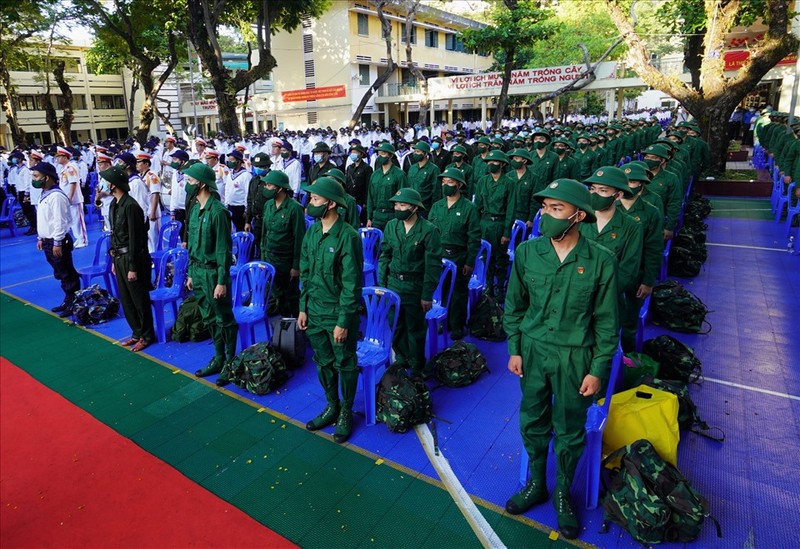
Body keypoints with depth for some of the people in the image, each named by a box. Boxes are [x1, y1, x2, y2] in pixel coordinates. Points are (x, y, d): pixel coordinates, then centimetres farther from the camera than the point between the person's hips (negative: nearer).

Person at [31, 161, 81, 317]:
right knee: (60, 274, 17)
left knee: (68, 274, 0)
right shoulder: (44, 194, 12)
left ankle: (74, 304, 9)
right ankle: (68, 301, 27)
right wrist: (41, 238, 21)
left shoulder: (56, 196, -18)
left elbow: (60, 221, -21)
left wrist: (57, 243, -21)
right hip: (48, 241, 10)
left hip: (57, 242, -10)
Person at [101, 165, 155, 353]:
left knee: (139, 298, 3)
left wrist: (133, 267, -18)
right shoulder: (114, 204, 8)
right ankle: (137, 332, 29)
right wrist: (115, 261, 15)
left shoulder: (130, 206, -19)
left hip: (132, 258, -9)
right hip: (119, 257, 9)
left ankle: (146, 335, 18)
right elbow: (115, 234, 14)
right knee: (125, 299, 15)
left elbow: (135, 238, -20)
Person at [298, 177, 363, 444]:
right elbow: (305, 273, 11)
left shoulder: (348, 237, -19)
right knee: (323, 362, 19)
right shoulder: (312, 232, 3)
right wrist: (303, 307, 9)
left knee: (345, 365, 11)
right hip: (314, 312, 7)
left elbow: (352, 284, -18)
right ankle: (331, 406, 39)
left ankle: (346, 413, 30)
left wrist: (343, 322, -17)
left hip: (339, 314, -6)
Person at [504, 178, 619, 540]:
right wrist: (514, 349, 2)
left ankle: (562, 493, 38)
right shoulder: (527, 252, -8)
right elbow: (514, 306, 3)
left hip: (575, 357, -2)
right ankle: (536, 484, 40)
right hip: (533, 350, 2)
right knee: (533, 422, 16)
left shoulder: (600, 261, -13)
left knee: (570, 430, 14)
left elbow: (606, 322, -5)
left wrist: (597, 370, -4)